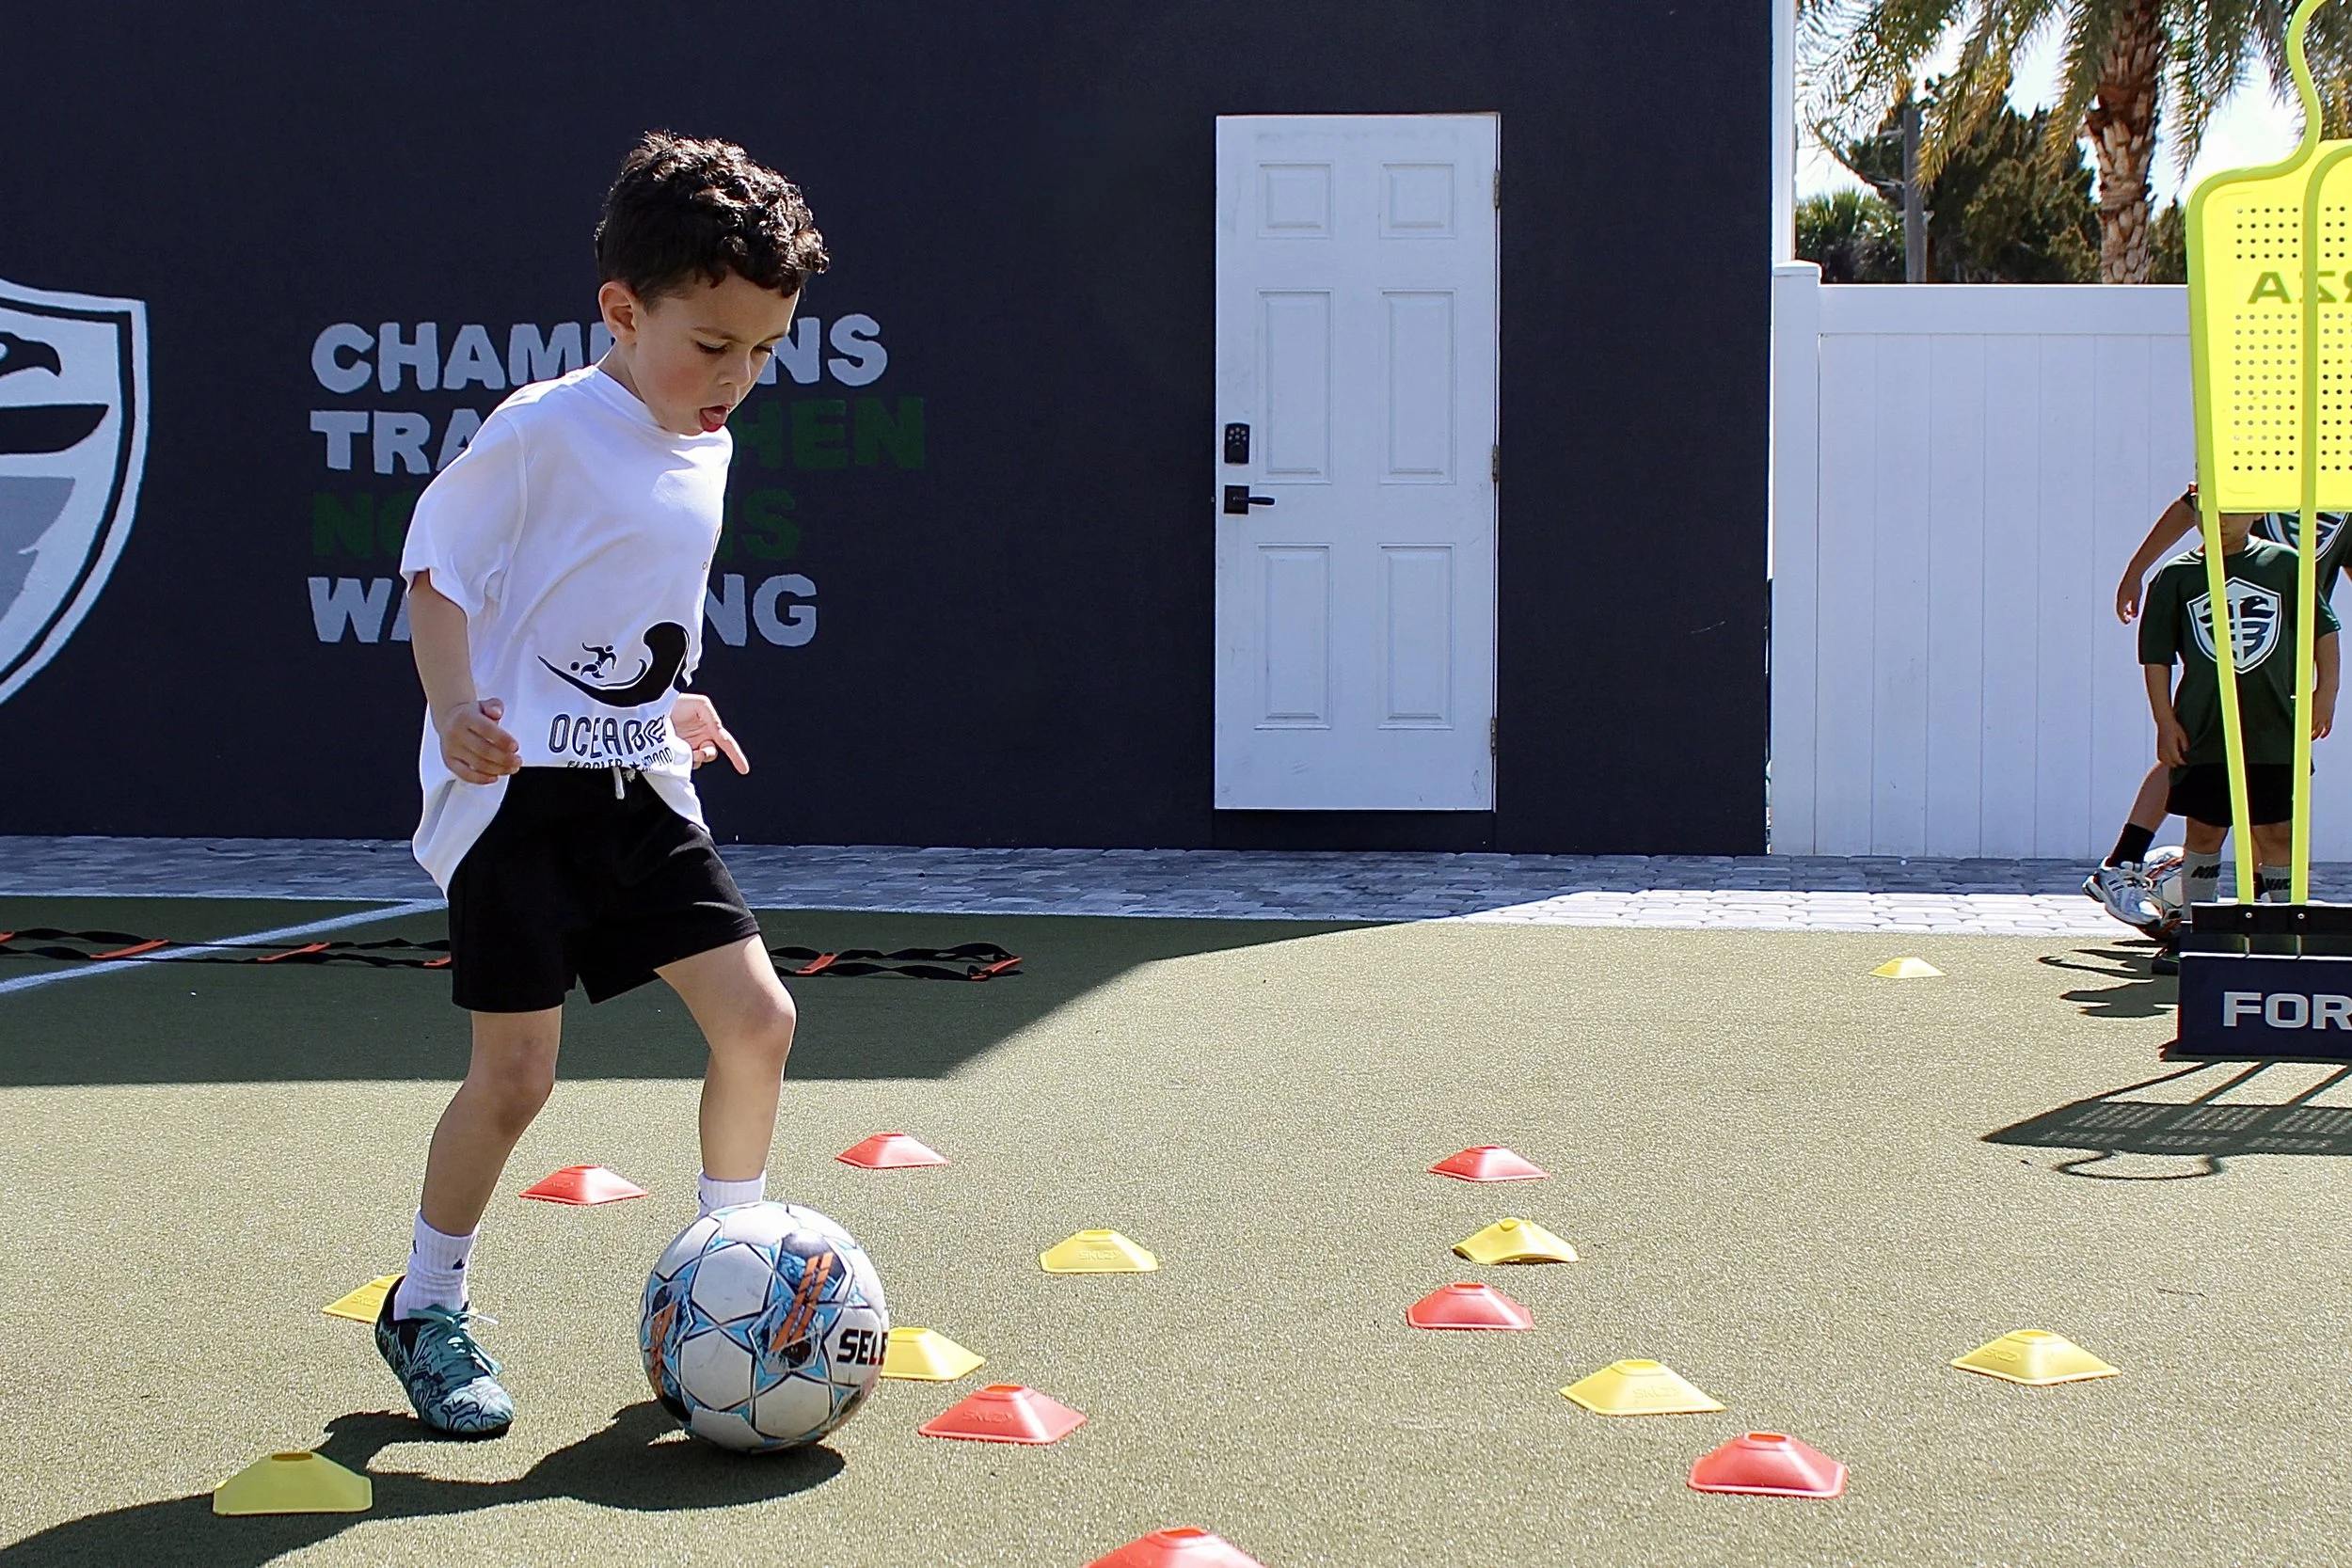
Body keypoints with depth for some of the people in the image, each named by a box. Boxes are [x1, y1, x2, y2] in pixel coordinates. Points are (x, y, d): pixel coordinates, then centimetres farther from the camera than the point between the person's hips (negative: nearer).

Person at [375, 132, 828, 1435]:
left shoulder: (704, 450, 10)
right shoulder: (540, 432, -14)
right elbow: (437, 568, -11)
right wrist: (456, 709, -25)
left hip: (641, 792, 7)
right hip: (518, 792, -7)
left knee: (755, 1016, 0)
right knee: (515, 1069, -5)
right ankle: (425, 1306, 16)